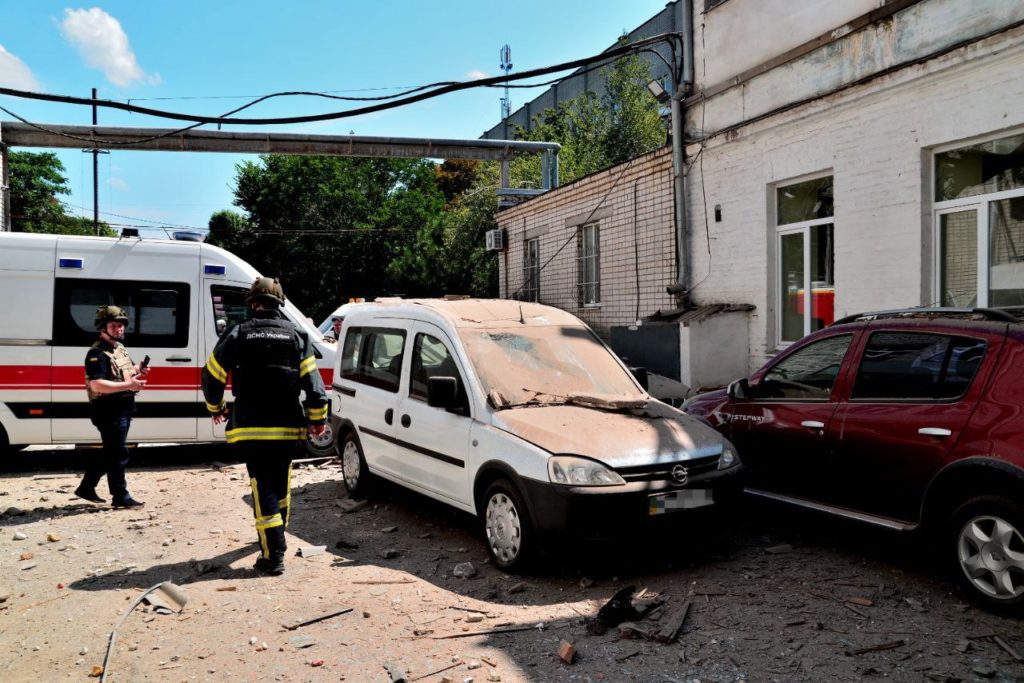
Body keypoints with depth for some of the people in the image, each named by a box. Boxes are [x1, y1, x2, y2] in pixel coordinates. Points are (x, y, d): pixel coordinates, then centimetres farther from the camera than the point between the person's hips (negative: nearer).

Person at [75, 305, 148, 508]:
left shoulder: (120, 348, 14)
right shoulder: (98, 354, -16)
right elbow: (97, 385, -27)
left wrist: (138, 371, 9)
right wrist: (129, 385, -30)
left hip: (124, 408, 10)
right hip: (109, 410, -10)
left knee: (110, 452, 18)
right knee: (118, 454, -3)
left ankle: (86, 487, 31)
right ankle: (120, 496, 6)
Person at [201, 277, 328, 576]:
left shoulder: (238, 335, 0)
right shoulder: (296, 335, 4)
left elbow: (212, 376, 5)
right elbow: (312, 381, -2)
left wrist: (216, 408, 22)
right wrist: (318, 417, 6)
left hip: (250, 429, -2)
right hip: (288, 428, 3)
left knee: (263, 489, -2)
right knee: (280, 484, 20)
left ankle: (274, 555, -7)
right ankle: (276, 535, 38)